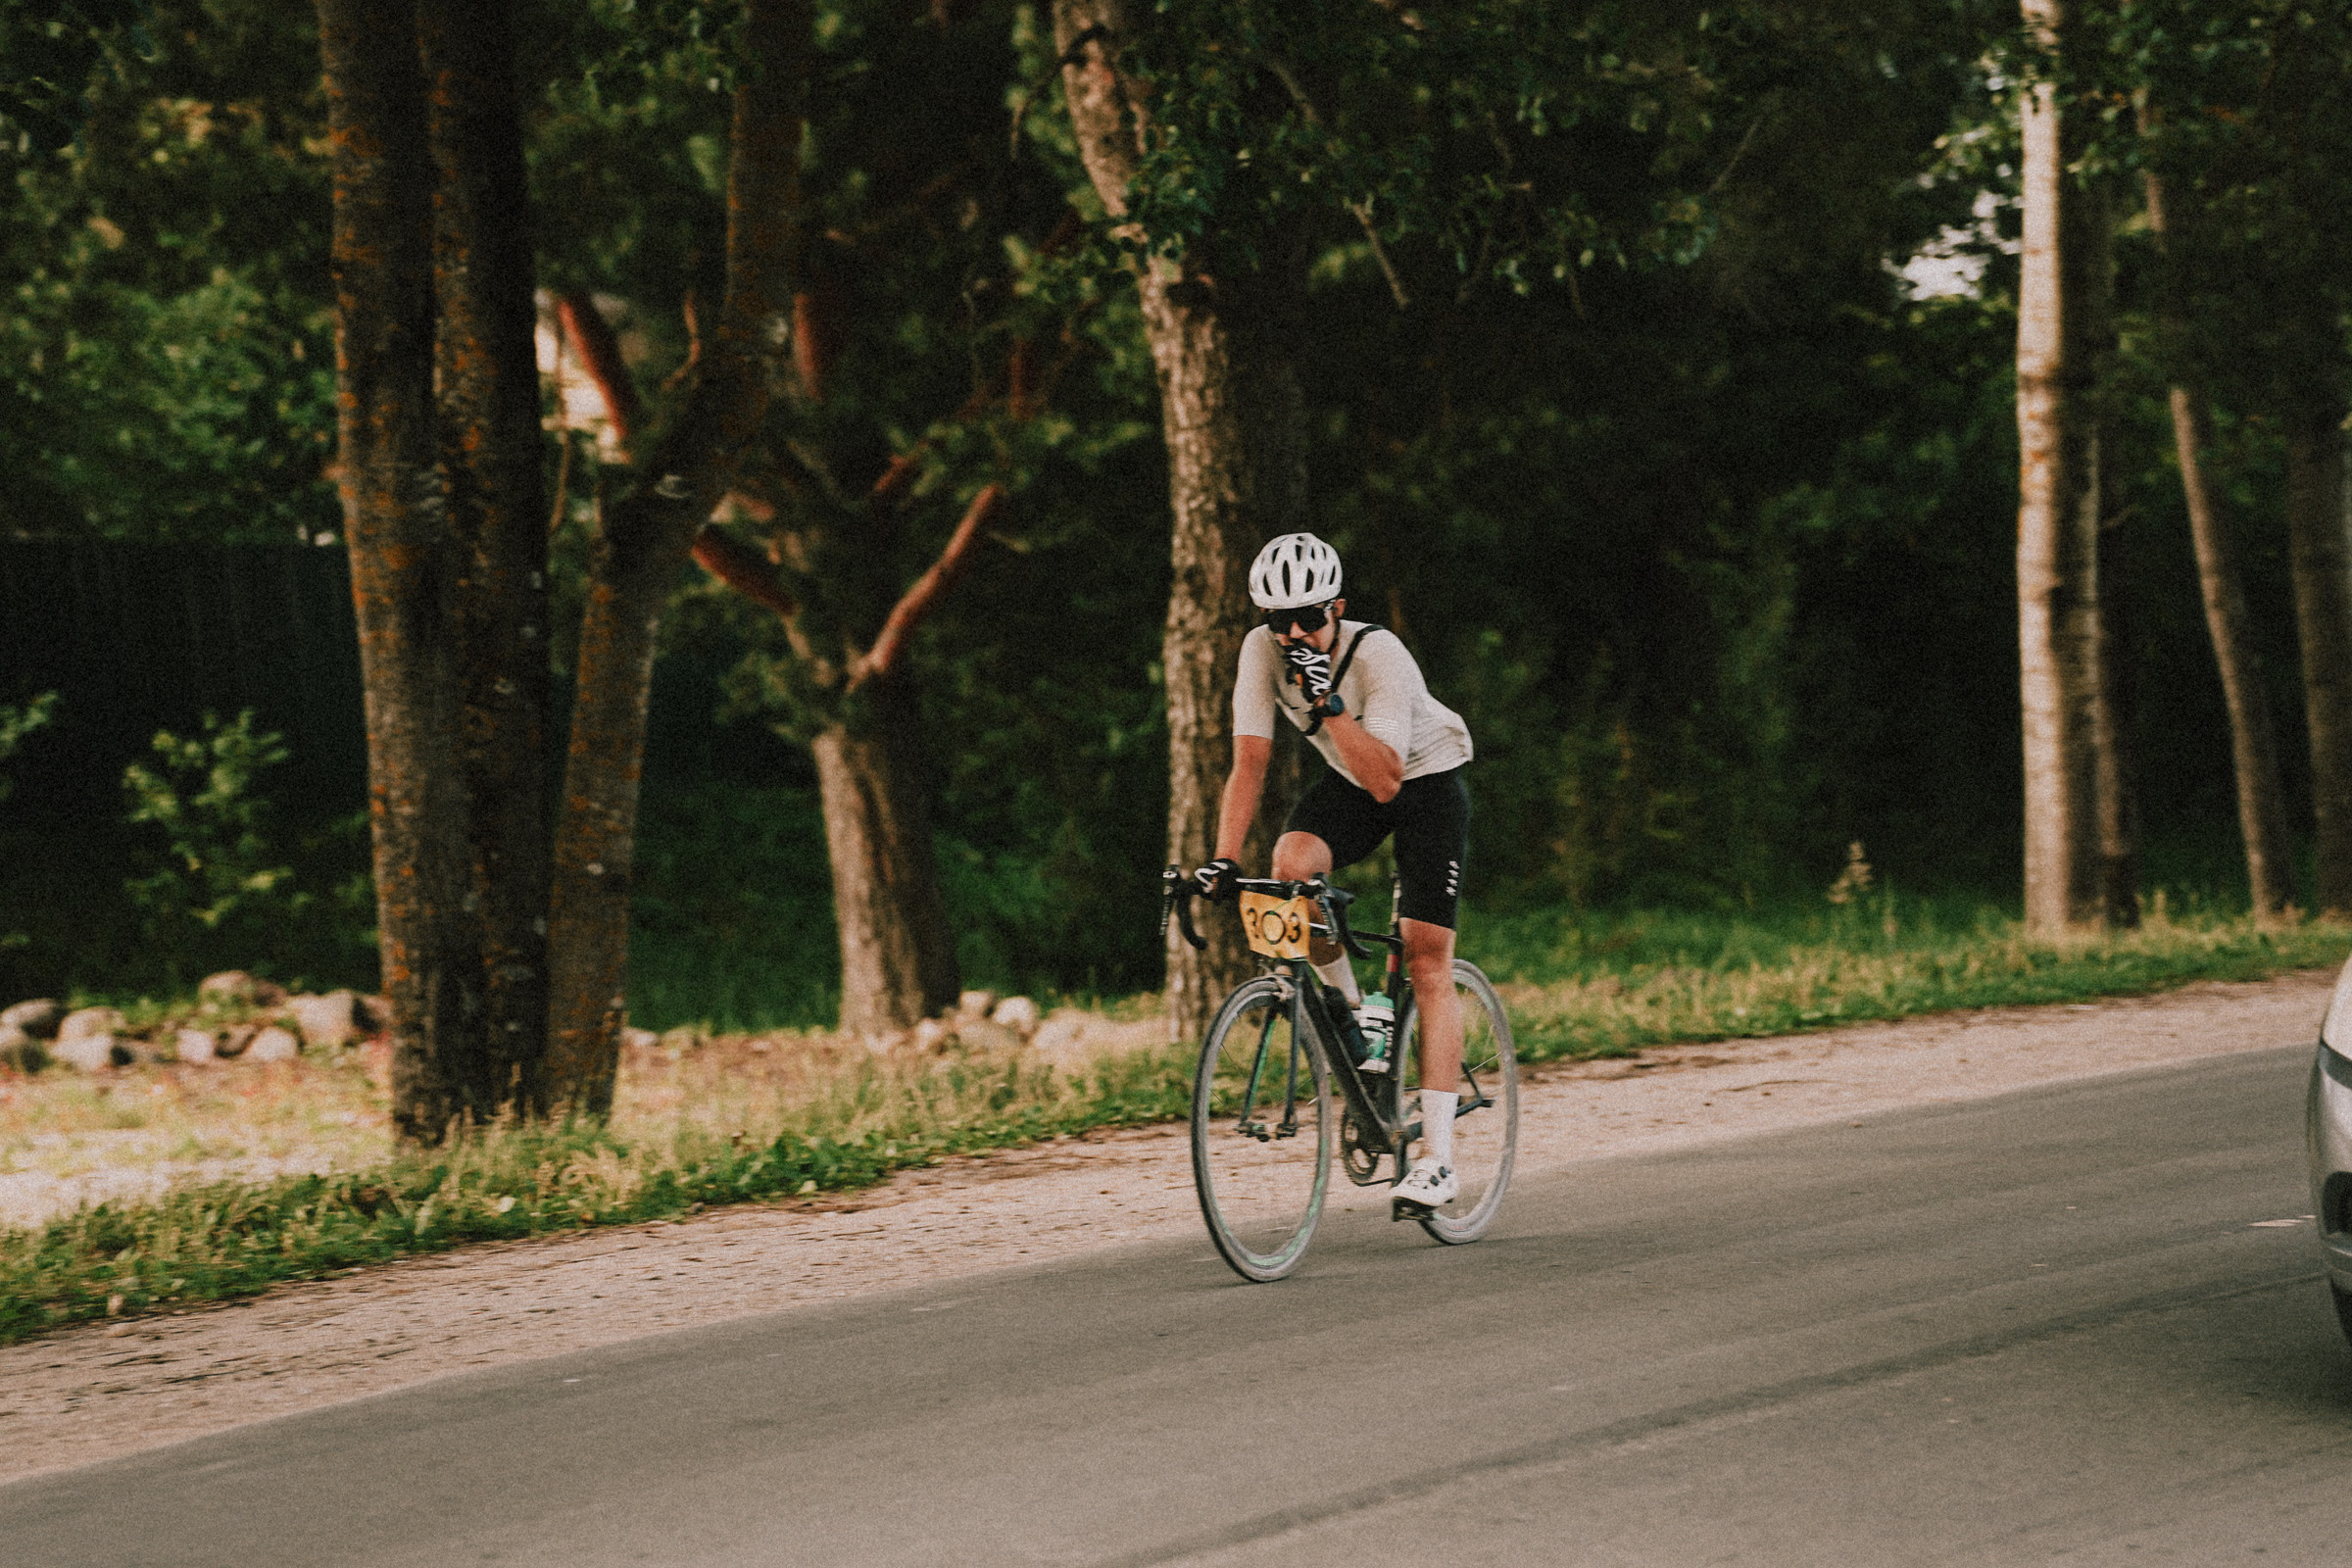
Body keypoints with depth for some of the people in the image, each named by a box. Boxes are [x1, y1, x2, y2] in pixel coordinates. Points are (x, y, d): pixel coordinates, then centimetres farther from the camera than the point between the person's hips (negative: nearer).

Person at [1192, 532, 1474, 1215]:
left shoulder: (1379, 655, -32)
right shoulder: (1262, 650, -19)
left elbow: (1386, 782, -37)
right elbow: (1250, 762, -19)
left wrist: (1329, 703, -46)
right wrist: (1224, 858, -30)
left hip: (1426, 780, -4)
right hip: (1350, 781, 4)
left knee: (1426, 962, -12)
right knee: (1291, 865, -29)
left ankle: (1437, 1159, -12)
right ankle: (1348, 1010, -2)